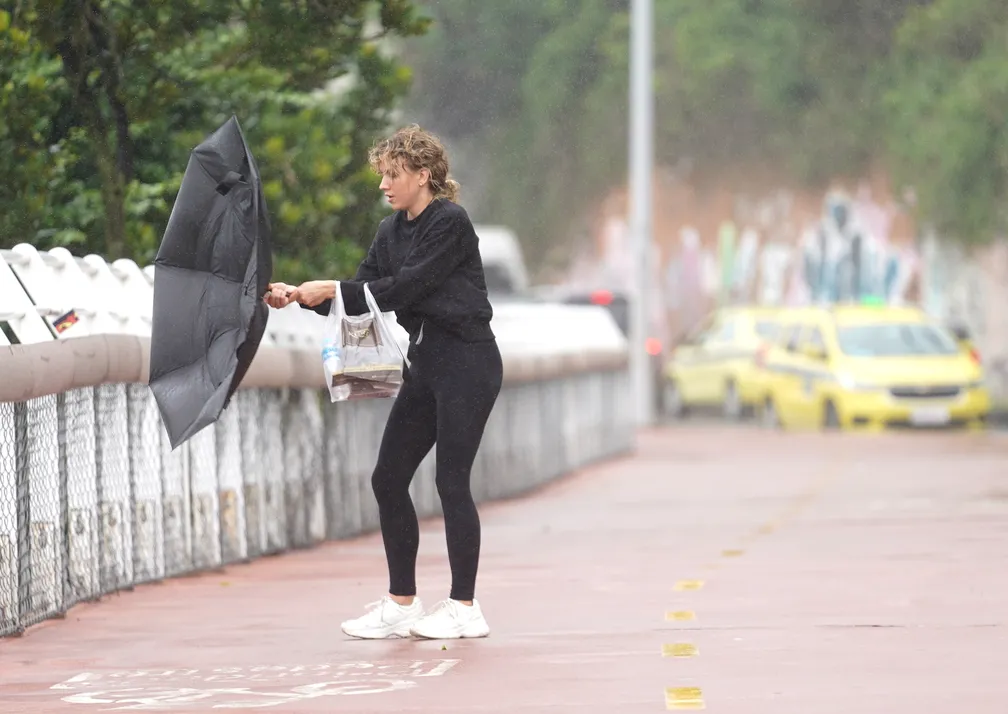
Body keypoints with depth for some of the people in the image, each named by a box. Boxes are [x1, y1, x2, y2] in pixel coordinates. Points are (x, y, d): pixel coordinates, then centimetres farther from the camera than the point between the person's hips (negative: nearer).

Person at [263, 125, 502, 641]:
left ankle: (464, 608, -1)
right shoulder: (392, 232, 12)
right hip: (424, 365, 9)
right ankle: (401, 604, 12)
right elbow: (362, 296, 11)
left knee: (451, 481, -8)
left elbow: (404, 288, -19)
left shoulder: (450, 223, -13)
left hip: (466, 364, -9)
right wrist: (300, 297, -3)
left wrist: (332, 289, -16)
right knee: (388, 479, 6)